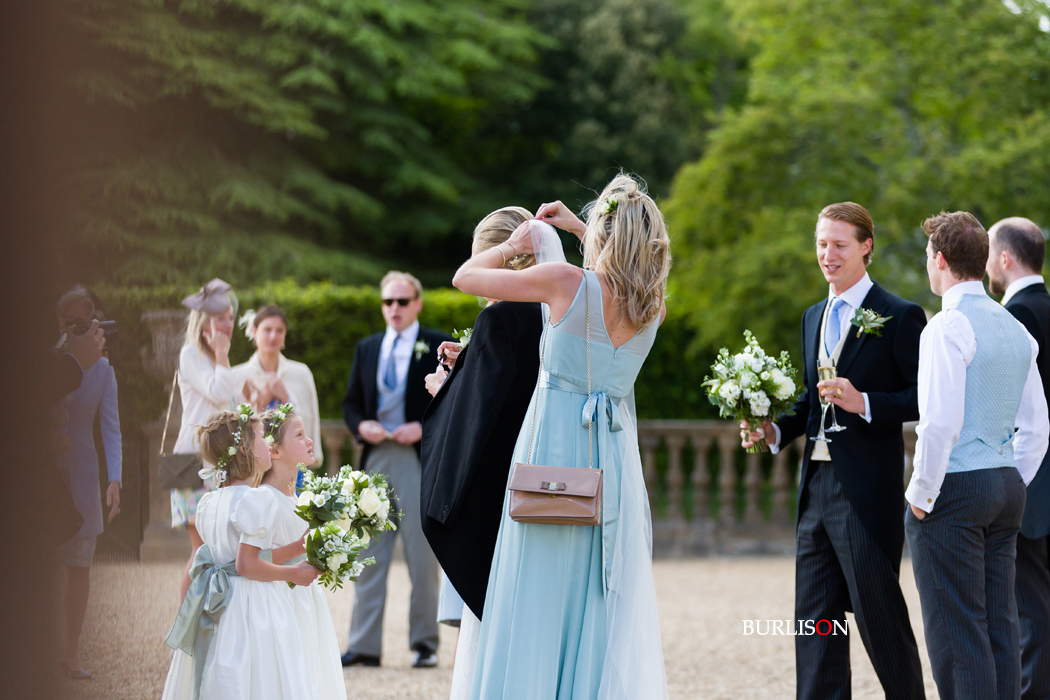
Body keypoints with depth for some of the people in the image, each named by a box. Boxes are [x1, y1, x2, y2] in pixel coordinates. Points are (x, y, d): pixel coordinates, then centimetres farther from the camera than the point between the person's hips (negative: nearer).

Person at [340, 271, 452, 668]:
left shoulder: (436, 346, 2)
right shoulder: (367, 348, 16)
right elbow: (351, 403, 18)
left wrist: (423, 427, -14)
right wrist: (362, 425, -2)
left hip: (420, 457, -4)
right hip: (376, 457, 4)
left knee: (421, 553, -2)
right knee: (369, 554, 3)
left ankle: (425, 644, 6)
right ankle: (364, 646, 6)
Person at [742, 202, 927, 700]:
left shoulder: (900, 317, -6)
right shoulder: (814, 317, 17)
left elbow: (925, 397, -10)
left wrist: (864, 403, -22)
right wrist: (775, 430, 7)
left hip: (867, 491, -7)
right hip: (816, 486, 7)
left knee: (879, 613, -2)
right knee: (814, 618, 7)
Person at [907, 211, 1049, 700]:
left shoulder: (948, 327, -13)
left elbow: (941, 423, -20)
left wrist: (921, 493, -10)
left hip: (954, 491, -8)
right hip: (1006, 487, 8)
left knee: (957, 629, -6)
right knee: (999, 625, 9)